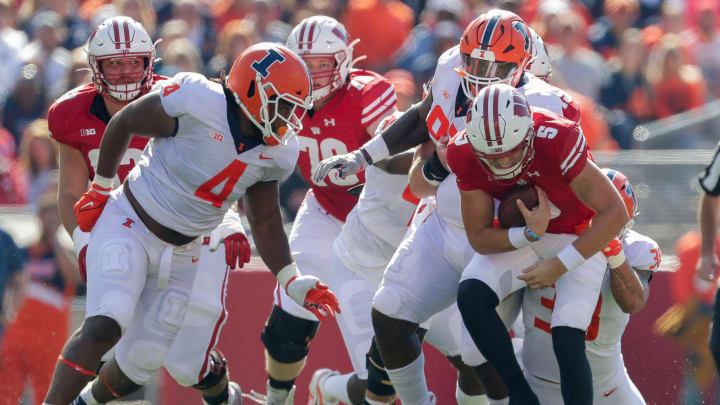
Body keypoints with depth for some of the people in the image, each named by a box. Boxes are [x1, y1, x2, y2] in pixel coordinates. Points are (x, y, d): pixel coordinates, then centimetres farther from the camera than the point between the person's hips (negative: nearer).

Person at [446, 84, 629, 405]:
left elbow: (615, 214, -31)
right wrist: (530, 234, -30)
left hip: (578, 240, -4)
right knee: (470, 296, -22)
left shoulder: (558, 141, -34)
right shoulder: (465, 155, -21)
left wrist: (560, 265, -29)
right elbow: (479, 239, -12)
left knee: (567, 342, -20)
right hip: (519, 239, 4)